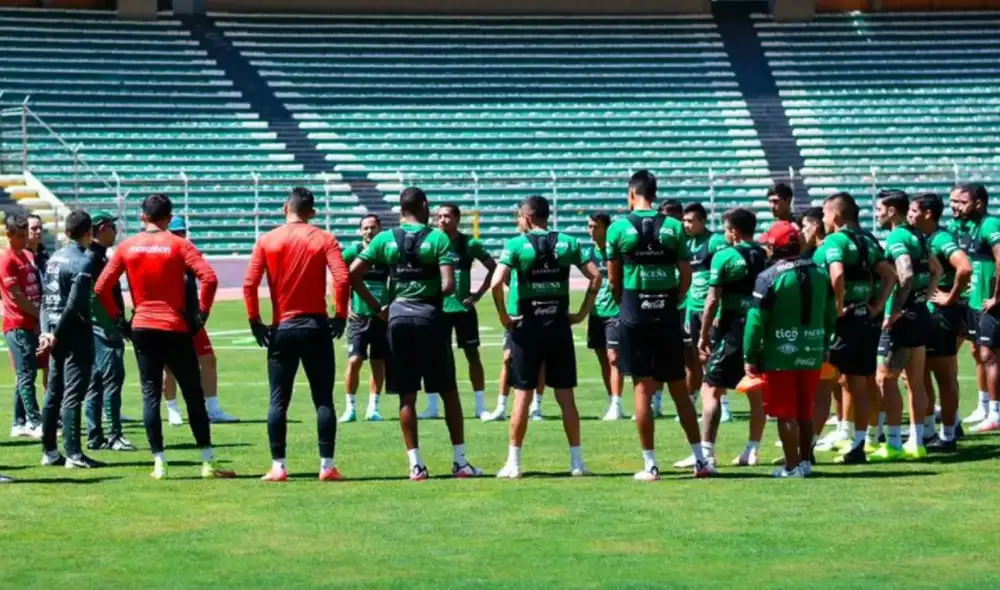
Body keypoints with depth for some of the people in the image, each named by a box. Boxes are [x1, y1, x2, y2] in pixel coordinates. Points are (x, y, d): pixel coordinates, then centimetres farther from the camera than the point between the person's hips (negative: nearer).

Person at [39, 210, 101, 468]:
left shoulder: (54, 258, 11)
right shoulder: (83, 262, -13)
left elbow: (46, 299, 9)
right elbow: (74, 304, -18)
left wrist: (46, 330, 4)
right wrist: (56, 334, -12)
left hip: (56, 334, 8)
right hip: (75, 334, -8)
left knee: (53, 393, 12)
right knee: (72, 394, -7)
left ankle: (49, 451, 18)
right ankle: (73, 454, -7)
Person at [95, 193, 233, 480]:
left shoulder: (127, 247, 4)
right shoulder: (178, 245, -4)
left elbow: (101, 287, 2)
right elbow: (209, 278, -16)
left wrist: (117, 317, 10)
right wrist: (202, 313, -6)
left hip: (143, 329, 2)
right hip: (176, 329, -2)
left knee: (150, 394, 6)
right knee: (193, 394, 4)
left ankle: (159, 463, 1)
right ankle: (208, 462, 4)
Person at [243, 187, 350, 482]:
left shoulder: (266, 241, 1)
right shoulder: (324, 239, 0)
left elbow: (249, 284, -6)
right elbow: (342, 279, -13)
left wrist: (255, 320, 1)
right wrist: (340, 316, -3)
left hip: (282, 329, 1)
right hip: (316, 327, 0)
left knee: (278, 401, 6)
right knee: (323, 400, 4)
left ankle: (277, 467, 3)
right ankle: (327, 465, 1)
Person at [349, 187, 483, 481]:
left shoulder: (385, 239, 3)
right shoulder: (438, 238, -5)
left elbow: (353, 275, -2)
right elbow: (448, 286, -13)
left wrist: (377, 306, 5)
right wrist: (434, 296, 8)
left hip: (398, 316, 2)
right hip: (429, 316, -2)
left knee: (406, 395, 7)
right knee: (448, 391, 9)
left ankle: (415, 464, 6)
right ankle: (460, 461, 11)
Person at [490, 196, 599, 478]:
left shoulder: (517, 245, -6)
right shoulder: (567, 243, 3)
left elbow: (497, 283, -18)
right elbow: (596, 276, -2)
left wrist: (504, 317, -6)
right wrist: (582, 313, 5)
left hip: (528, 327, -2)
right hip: (559, 325, 2)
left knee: (522, 396, 2)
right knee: (565, 396, 7)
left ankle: (514, 462, 5)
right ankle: (577, 461, 9)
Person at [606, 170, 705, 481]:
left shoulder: (619, 228, -3)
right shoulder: (674, 227, 1)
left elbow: (613, 279, 2)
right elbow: (686, 276, 1)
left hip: (634, 316, -2)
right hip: (667, 316, 2)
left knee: (643, 388, 2)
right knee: (679, 388, 10)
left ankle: (650, 464, 2)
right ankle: (699, 459, 12)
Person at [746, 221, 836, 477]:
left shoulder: (769, 277, -12)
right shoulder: (819, 274, 7)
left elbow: (756, 321, -13)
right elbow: (831, 316, 12)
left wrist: (750, 357, -6)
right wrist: (823, 347, 21)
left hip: (780, 354, -6)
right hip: (812, 355, 6)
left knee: (786, 414, 1)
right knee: (805, 412, 16)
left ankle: (793, 466, 4)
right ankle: (805, 461, 22)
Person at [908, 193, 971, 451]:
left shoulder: (941, 239, -18)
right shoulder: (924, 239, 10)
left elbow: (965, 268, -33)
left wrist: (951, 298, -22)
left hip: (942, 314, -10)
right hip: (925, 313, 10)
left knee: (945, 376, -2)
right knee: (921, 373, 15)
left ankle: (947, 436, 5)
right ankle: (927, 430, 25)